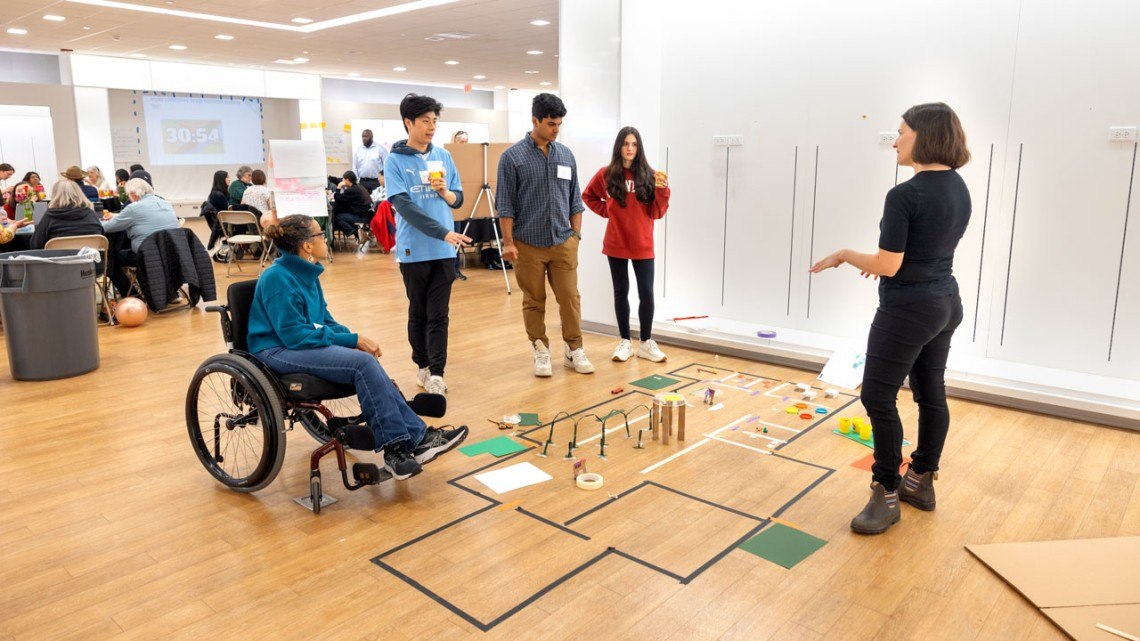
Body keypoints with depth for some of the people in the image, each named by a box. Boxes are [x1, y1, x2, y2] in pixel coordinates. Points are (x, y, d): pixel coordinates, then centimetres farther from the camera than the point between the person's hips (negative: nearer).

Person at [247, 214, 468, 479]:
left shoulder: (307, 273, 9)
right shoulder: (278, 278, -17)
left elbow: (324, 319, 16)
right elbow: (293, 335, -21)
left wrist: (355, 338, -4)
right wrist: (352, 340, -20)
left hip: (304, 343, 8)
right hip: (276, 351, -8)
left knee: (367, 362, -18)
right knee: (363, 363, -26)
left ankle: (417, 437, -18)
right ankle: (397, 446, -20)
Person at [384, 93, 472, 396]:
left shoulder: (443, 156, 8)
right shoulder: (395, 161, -4)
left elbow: (459, 199, 12)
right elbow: (404, 206, -14)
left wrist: (445, 193, -12)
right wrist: (443, 232, -22)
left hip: (444, 250, 3)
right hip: (414, 249, -2)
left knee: (439, 314, 1)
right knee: (418, 313, 10)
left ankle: (436, 372, 3)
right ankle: (423, 366, 23)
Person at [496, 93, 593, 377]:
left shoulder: (565, 155, 8)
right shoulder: (512, 157, -4)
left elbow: (575, 199, 13)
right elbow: (505, 204, -5)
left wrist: (576, 234, 8)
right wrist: (508, 242, -9)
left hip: (563, 243, 3)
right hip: (528, 245, -3)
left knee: (570, 298, 3)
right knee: (534, 301, 8)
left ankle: (575, 350, 17)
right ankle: (541, 351, 21)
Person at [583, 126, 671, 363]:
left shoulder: (648, 175, -3)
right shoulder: (606, 174, -2)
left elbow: (657, 213, -2)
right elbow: (588, 196, 14)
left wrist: (662, 190, -18)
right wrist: (607, 211, 1)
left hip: (643, 245, 0)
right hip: (616, 244, 0)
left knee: (647, 294, -1)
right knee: (621, 292, 9)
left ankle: (646, 343, 15)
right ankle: (625, 342, 21)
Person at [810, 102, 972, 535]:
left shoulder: (905, 195, -21)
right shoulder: (960, 189, 6)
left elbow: (888, 267, -19)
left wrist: (844, 255, -5)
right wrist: (890, 258, 21)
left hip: (908, 310, -9)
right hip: (945, 304, 9)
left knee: (878, 397, -1)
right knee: (931, 392, 16)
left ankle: (887, 495, 6)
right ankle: (921, 482, 30)